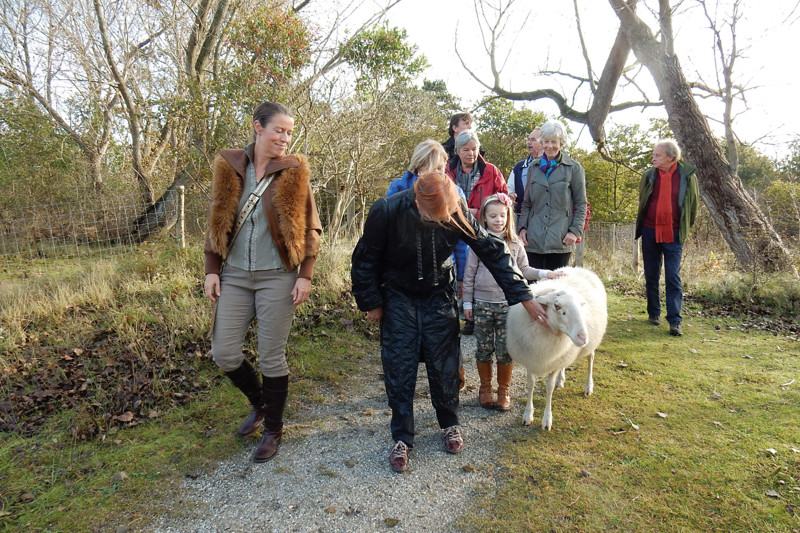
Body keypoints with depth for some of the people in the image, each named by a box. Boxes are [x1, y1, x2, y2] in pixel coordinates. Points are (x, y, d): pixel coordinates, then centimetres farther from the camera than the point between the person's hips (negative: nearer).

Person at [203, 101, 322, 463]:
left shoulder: (294, 171, -2)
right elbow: (217, 223, 9)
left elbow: (311, 229, -1)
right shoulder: (229, 167, 4)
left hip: (277, 277, -3)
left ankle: (273, 429, 25)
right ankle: (259, 403, 34)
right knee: (223, 352, 5)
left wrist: (305, 275, -8)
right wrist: (212, 270, 3)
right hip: (234, 276, 3)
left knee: (271, 357, 3)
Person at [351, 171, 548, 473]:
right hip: (398, 297, -1)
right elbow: (365, 261, -12)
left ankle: (450, 424, 27)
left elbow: (492, 251, -14)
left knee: (444, 363, 3)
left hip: (439, 296, 2)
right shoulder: (386, 212, -26)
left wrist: (524, 298, -15)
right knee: (399, 367, -3)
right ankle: (402, 438, 12)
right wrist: (371, 303, -8)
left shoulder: (458, 212, -21)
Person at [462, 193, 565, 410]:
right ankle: (485, 388, 26)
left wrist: (544, 273, -7)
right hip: (482, 304, -1)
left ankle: (504, 390, 23)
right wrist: (467, 302, 0)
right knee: (484, 349, 8)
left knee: (505, 350, 5)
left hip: (507, 303, 1)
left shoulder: (515, 243, 4)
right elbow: (469, 274, 1)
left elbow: (524, 270, 9)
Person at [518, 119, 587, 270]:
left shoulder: (573, 168, 5)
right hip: (534, 239, 2)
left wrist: (575, 231, -6)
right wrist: (522, 227, 5)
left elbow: (581, 204, 5)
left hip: (560, 240, -2)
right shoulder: (534, 167, 14)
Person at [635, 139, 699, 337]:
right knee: (651, 276, 10)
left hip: (673, 234, -2)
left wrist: (685, 227, 12)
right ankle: (653, 313, 24)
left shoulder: (687, 176, -3)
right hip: (650, 232, 3)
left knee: (673, 278, -5)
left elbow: (692, 204, 10)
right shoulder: (649, 176, 2)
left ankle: (675, 321, -2)